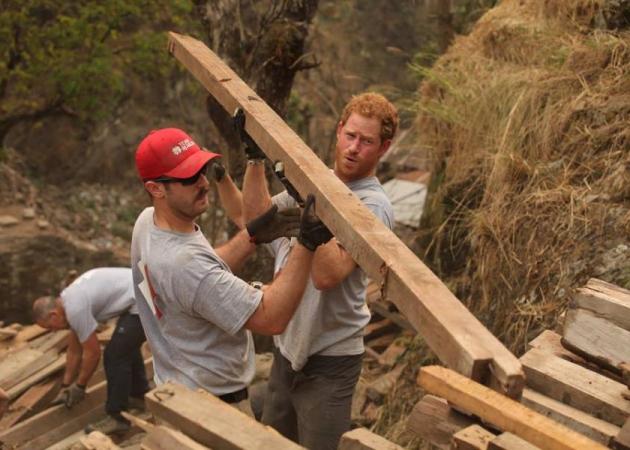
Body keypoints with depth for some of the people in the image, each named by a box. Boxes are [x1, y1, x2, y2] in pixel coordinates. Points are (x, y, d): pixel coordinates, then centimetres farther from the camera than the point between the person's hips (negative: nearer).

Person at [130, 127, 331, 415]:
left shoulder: (147, 221, -7)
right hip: (213, 402, -9)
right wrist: (306, 245, -36)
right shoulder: (184, 262, -37)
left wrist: (253, 235, -5)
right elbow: (271, 319, -33)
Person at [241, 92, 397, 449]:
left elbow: (327, 275, -31)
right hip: (287, 345, 8)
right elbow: (258, 215, 4)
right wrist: (256, 158, -3)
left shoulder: (373, 207, -20)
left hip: (329, 360, -8)